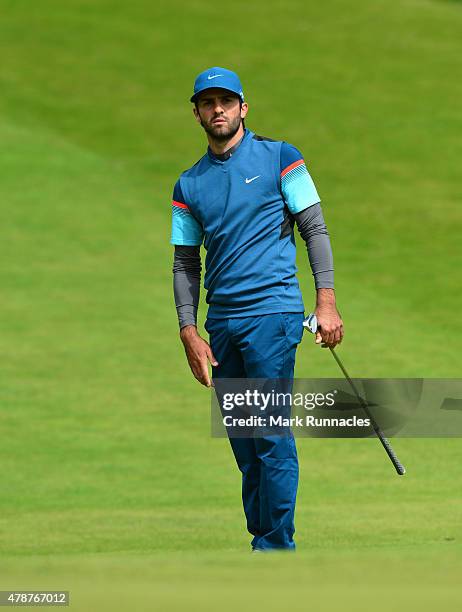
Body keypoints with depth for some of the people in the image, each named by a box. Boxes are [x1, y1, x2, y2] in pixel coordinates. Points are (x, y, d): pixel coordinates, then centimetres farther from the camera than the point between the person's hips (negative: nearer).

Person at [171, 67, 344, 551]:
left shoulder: (279, 158, 3)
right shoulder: (189, 184, 14)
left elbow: (314, 229, 0)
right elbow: (185, 263, 15)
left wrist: (326, 302, -10)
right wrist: (189, 332, 4)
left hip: (272, 311, -5)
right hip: (221, 324, 5)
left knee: (271, 433, -12)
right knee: (243, 442, 6)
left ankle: (277, 546, -11)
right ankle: (262, 540, 11)